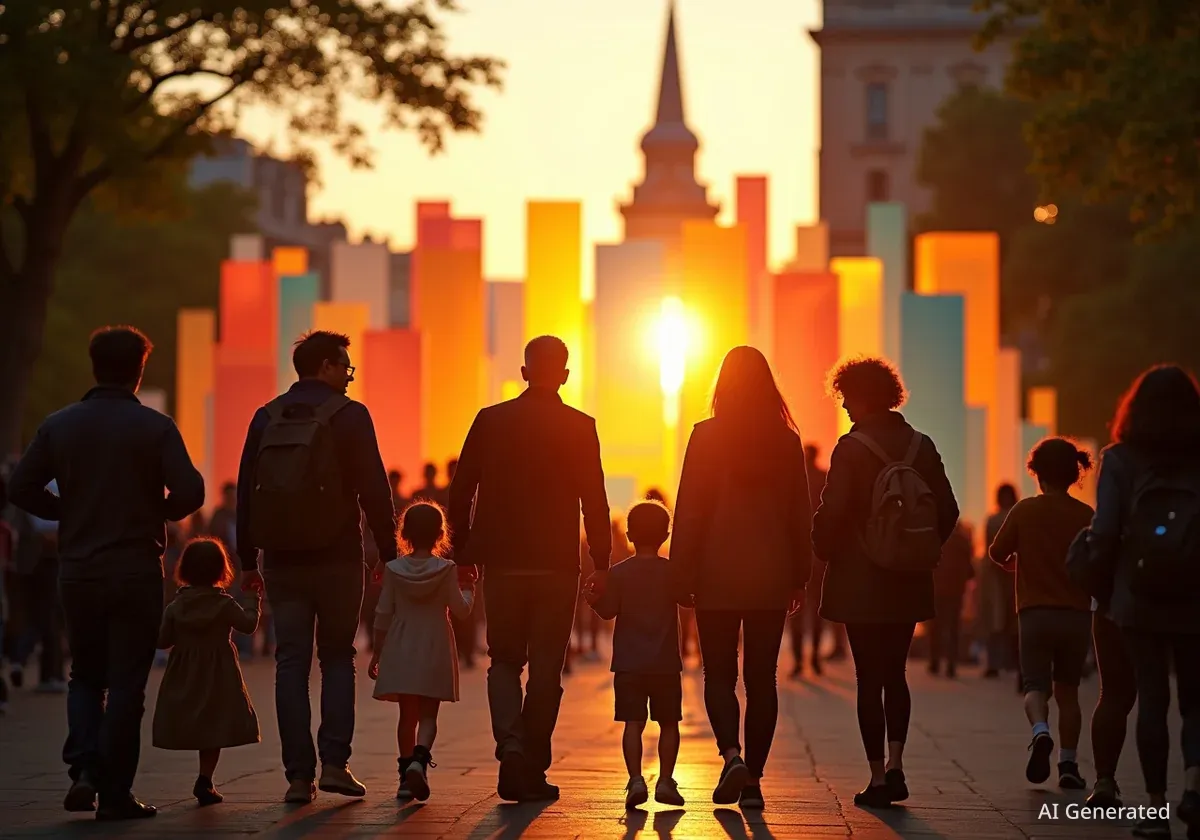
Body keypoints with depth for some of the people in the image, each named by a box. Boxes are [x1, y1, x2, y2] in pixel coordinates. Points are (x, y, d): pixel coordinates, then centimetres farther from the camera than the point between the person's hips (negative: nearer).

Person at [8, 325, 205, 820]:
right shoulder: (155, 427, -7)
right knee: (126, 684, 4)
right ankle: (115, 794, 2)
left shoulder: (59, 425, 2)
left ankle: (84, 768, -3)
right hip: (137, 571, -3)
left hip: (77, 570, 3)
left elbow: (21, 488, 1)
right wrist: (158, 513, 4)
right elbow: (189, 492, -16)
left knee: (85, 676, 17)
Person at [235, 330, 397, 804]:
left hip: (281, 560, 3)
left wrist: (247, 560, 13)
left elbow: (246, 492, 8)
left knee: (291, 663, 4)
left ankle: (299, 776, -1)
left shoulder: (266, 418, 8)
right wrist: (389, 554, -4)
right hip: (336, 557, -3)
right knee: (337, 658, 9)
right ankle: (335, 762, -3)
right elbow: (374, 490, -8)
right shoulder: (349, 416, -4)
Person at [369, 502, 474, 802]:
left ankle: (407, 774, 8)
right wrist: (468, 590, 17)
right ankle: (420, 758, -26)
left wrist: (377, 652, 12)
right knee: (428, 715, 0)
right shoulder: (446, 569, -6)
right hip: (435, 649, -2)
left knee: (408, 715, 8)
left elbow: (383, 614, 3)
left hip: (401, 651, 2)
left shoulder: (394, 570, 0)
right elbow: (460, 608, -4)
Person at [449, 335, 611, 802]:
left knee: (504, 659, 13)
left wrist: (462, 552, 11)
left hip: (502, 562, 1)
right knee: (545, 667, 6)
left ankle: (510, 744, -11)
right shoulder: (579, 427, -4)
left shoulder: (490, 421, 1)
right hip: (556, 566, -1)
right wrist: (602, 564, 1)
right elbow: (594, 501, -5)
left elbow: (461, 491, 3)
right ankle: (532, 771, 6)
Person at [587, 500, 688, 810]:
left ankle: (636, 779, -19)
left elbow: (608, 611, -4)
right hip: (666, 663, 0)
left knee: (633, 723, -4)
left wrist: (594, 599, 11)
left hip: (629, 664, 0)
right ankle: (665, 780, 8)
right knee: (668, 723, 12)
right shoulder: (673, 572, -2)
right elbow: (688, 599, 1)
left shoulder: (618, 573, -2)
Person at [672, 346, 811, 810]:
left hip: (718, 575, -2)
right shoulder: (787, 441, 3)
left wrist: (682, 572, 0)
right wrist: (800, 576, 14)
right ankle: (752, 779, 5)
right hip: (771, 576, 2)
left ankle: (732, 754, -17)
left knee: (719, 674, 6)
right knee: (761, 678, 7)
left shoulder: (707, 436, -5)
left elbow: (689, 510, -5)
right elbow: (800, 514, 7)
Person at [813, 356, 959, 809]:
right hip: (909, 583, 5)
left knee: (869, 679, 1)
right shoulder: (921, 446, 4)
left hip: (860, 581, -5)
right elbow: (947, 510, 5)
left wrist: (825, 551, 2)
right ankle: (895, 764, 6)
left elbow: (832, 513, -15)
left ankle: (878, 777, 1)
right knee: (895, 674, 17)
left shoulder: (851, 448, -12)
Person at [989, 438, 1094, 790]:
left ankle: (1041, 731, -29)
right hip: (1076, 615, 1)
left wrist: (1013, 561, 24)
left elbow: (997, 553, 2)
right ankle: (1069, 764, 12)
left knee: (1036, 685, 2)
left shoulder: (1024, 511, -3)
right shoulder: (1086, 516, -2)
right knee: (1068, 690, 14)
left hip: (1035, 613, -1)